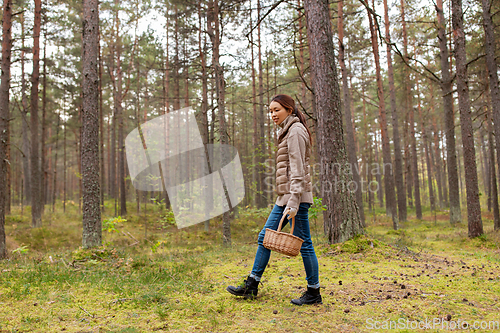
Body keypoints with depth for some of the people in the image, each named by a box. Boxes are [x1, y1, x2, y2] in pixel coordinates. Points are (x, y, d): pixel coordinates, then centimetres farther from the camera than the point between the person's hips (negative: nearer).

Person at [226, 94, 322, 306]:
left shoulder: (296, 131, -10)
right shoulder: (287, 132, 19)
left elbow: (297, 169, -18)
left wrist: (294, 201, -23)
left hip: (295, 196, -10)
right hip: (284, 197, 10)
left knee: (303, 243, -1)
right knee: (265, 238, 10)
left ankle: (314, 293, 11)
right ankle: (251, 286, 18)